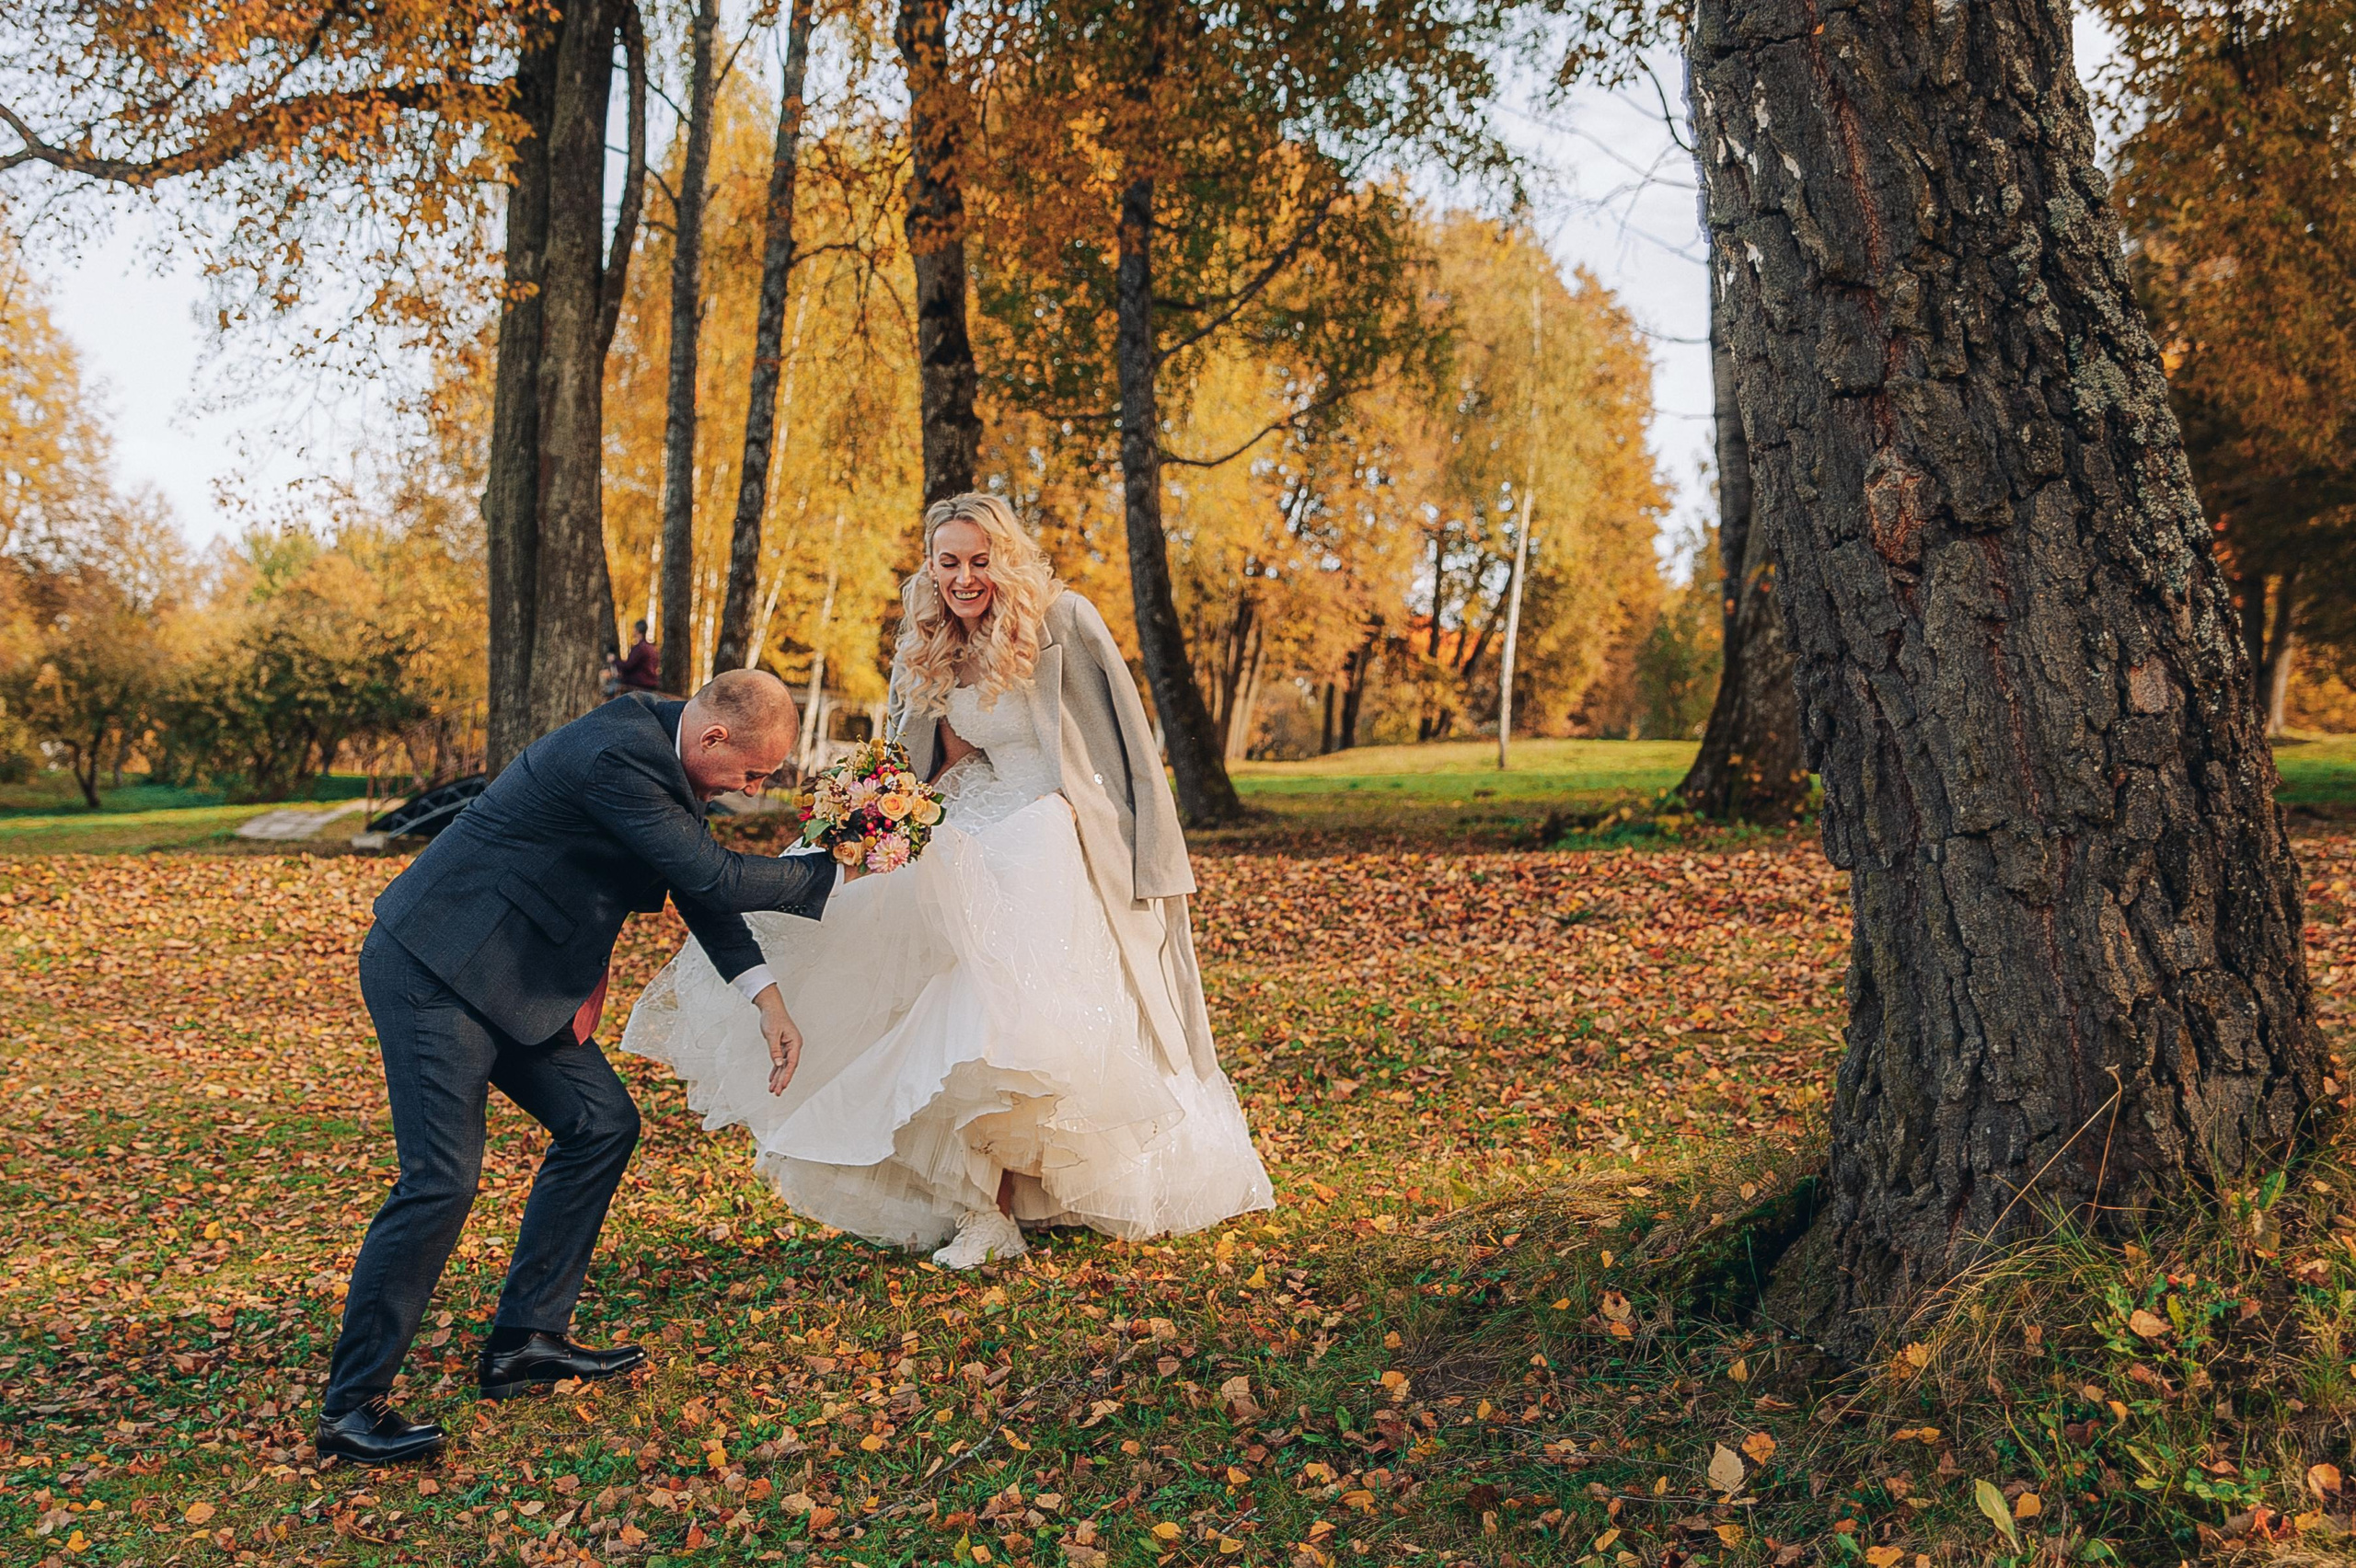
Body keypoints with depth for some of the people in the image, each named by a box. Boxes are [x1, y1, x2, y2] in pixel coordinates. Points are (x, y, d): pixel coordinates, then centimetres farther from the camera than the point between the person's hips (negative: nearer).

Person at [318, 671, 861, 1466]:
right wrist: (834, 876, -12)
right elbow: (714, 875, -24)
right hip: (432, 972, -10)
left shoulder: (664, 750, 5)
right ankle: (352, 1407, 1)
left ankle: (524, 1339, 18)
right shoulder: (616, 756, -26)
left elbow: (698, 882, 13)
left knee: (601, 1123, 9)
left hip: (511, 977, 10)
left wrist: (764, 995, 7)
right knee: (442, 1179, -12)